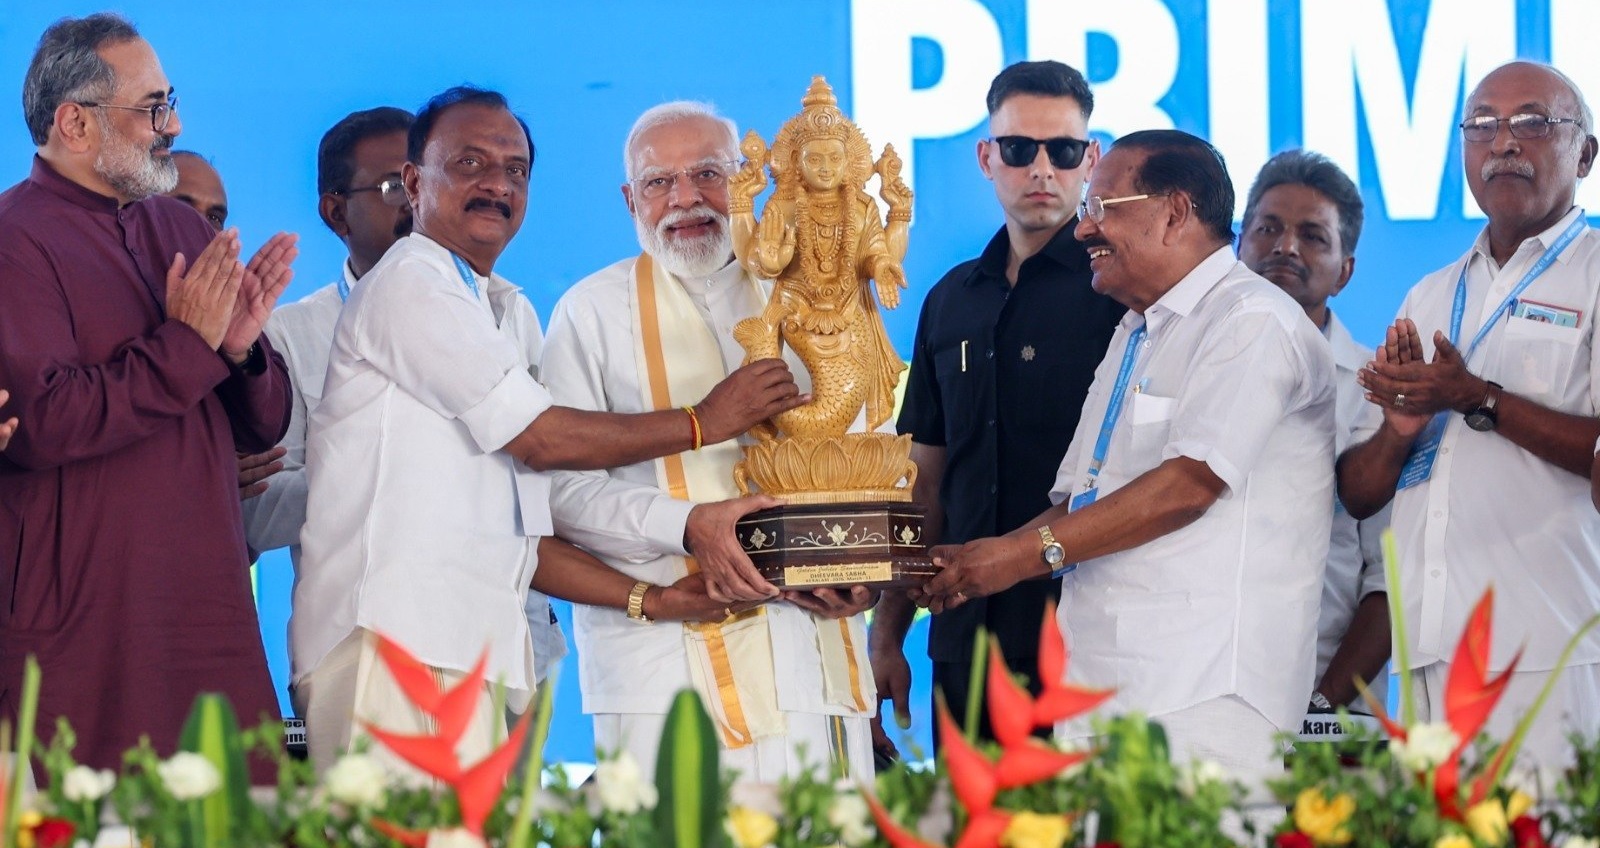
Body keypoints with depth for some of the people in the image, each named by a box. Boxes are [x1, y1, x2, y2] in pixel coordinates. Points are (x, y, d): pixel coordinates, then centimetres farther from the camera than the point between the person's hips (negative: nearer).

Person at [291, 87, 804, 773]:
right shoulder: (410, 284, 0)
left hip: (480, 655, 8)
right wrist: (702, 422, 4)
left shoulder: (511, 317, 26)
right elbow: (541, 437, -6)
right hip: (397, 651, -8)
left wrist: (651, 600, 13)